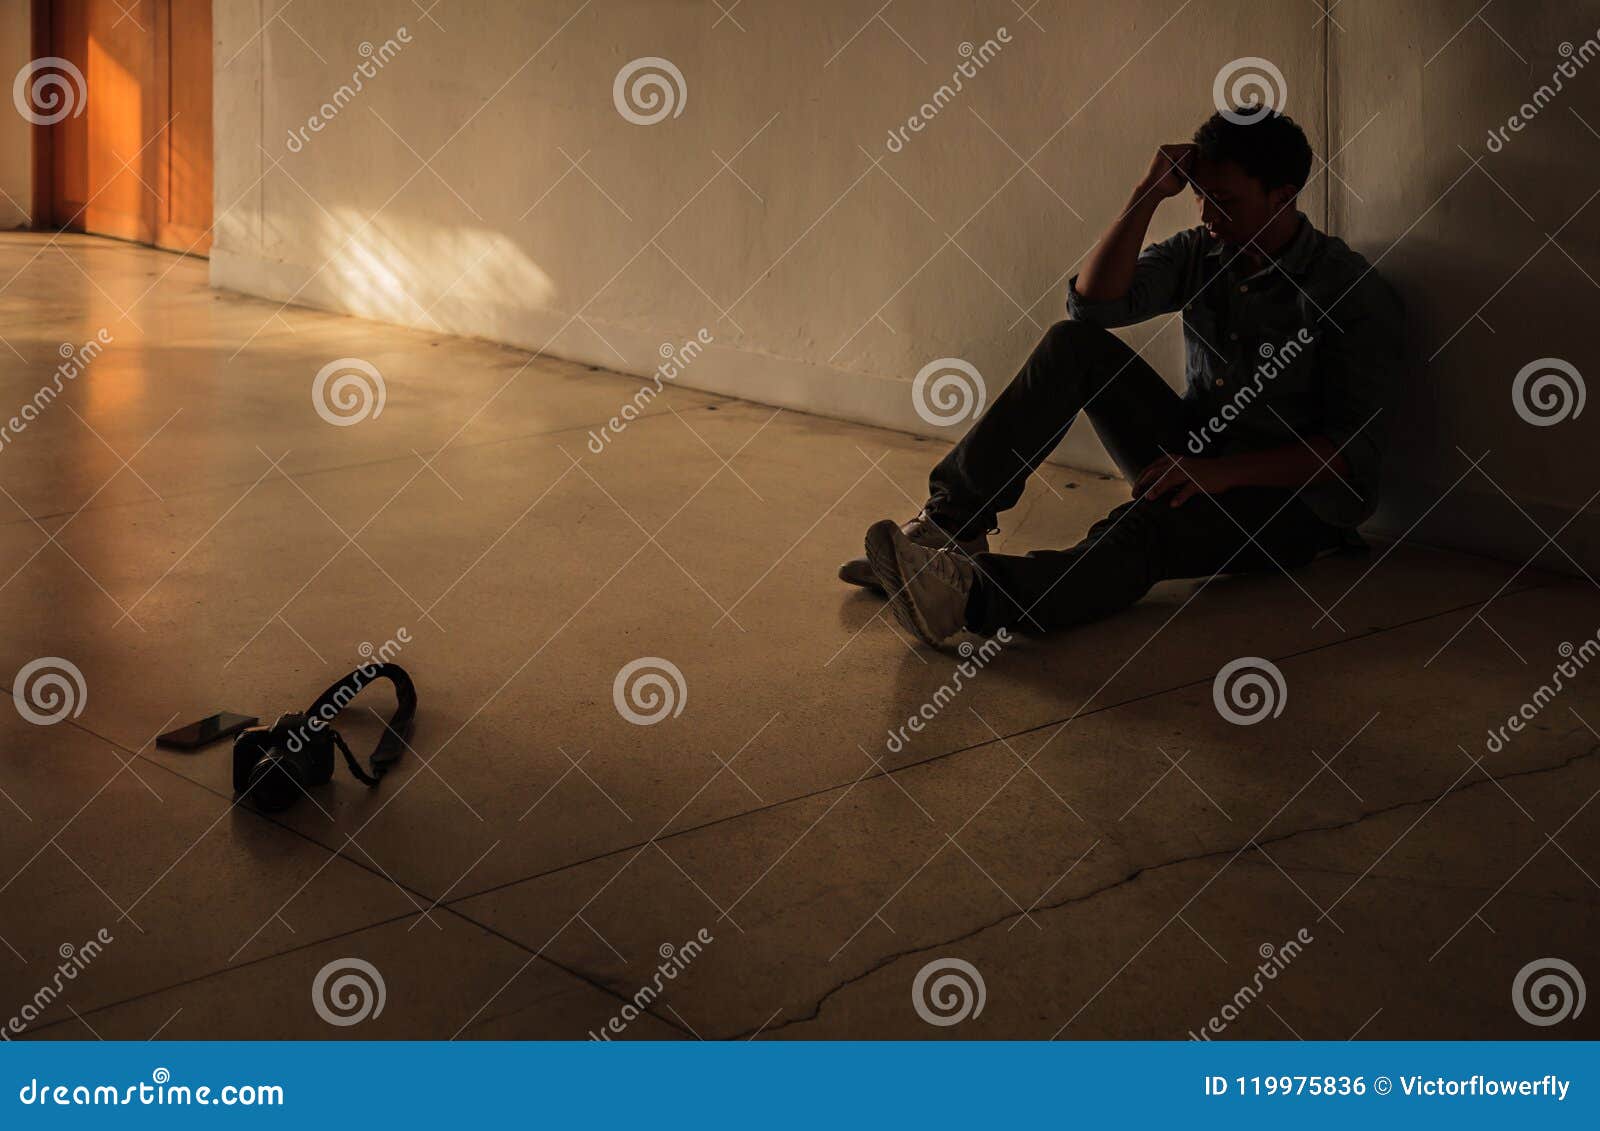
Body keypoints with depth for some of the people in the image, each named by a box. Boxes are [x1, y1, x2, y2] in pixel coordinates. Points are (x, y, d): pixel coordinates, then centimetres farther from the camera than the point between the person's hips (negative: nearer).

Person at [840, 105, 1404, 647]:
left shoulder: (1352, 290, -12)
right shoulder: (1200, 253, 6)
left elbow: (1357, 453, -18)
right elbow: (1093, 300, -4)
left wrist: (1226, 472, -29)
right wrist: (1150, 193, -13)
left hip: (1290, 501, -6)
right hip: (1193, 462, 7)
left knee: (1142, 528, -39)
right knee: (1074, 343, -11)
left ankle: (973, 596, -63)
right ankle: (953, 520, -18)